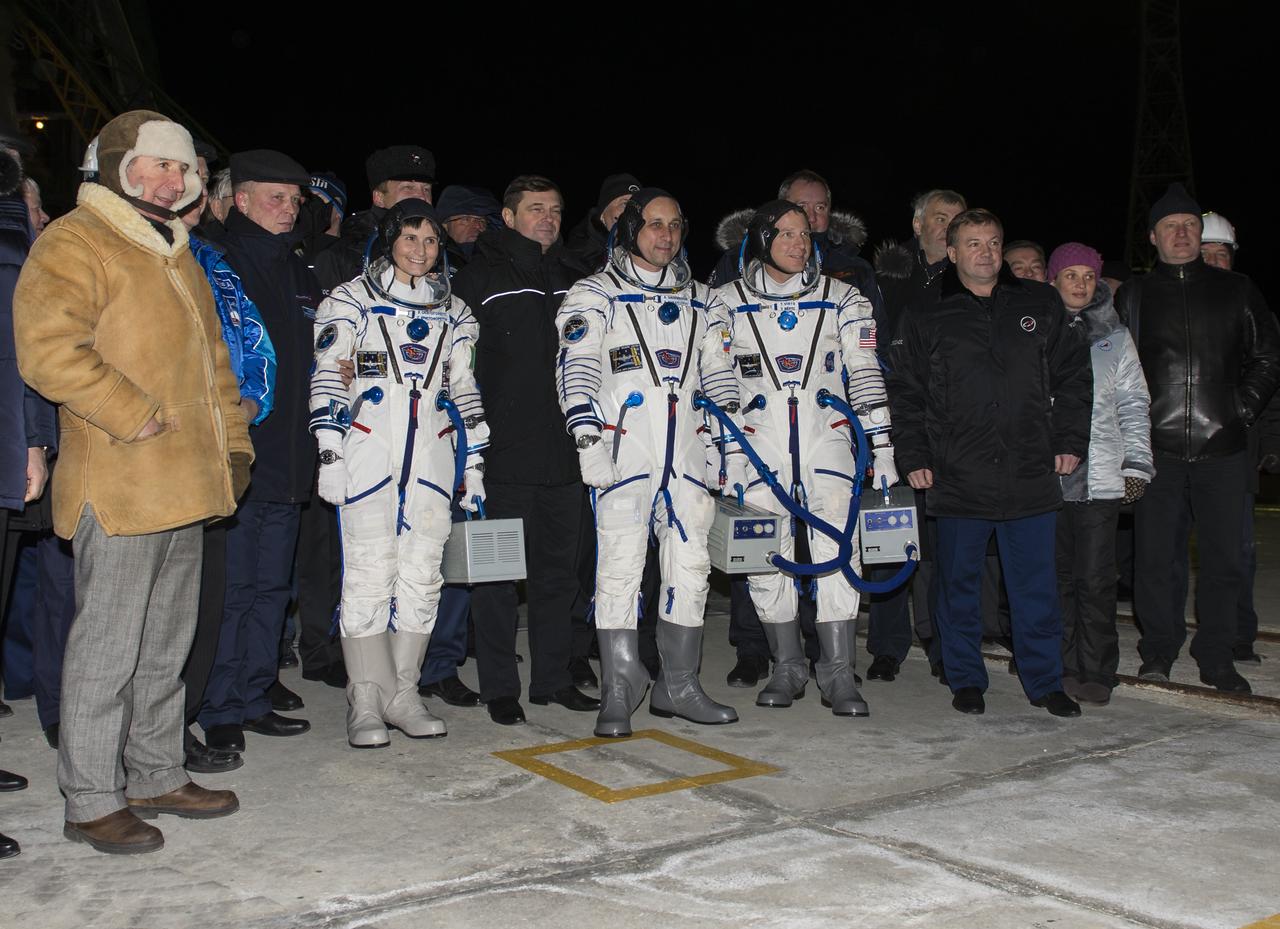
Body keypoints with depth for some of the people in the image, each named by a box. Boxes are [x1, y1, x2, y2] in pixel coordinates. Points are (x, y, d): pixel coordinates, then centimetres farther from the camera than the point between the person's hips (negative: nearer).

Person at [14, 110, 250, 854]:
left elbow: (213, 359, 25)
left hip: (184, 484, 9)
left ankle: (157, 777, 26)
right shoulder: (74, 244, -6)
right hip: (118, 487, -9)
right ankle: (92, 800, 9)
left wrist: (233, 442, 15)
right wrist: (135, 416, -20)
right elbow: (48, 351, -21)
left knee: (167, 644, 15)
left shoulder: (176, 253, 21)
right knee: (108, 647, -2)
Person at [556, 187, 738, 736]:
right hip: (623, 451, -5)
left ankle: (678, 687, 15)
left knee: (691, 566, 4)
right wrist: (585, 431, -20)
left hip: (686, 452, 5)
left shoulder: (699, 301, 19)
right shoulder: (595, 295, 4)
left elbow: (719, 372, 20)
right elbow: (577, 366, -7)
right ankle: (618, 695, 0)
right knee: (621, 569, -8)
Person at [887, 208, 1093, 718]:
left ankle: (1044, 680, 18)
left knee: (1036, 584, 5)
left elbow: (1074, 375, 12)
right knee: (959, 583, 7)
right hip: (957, 479, -1)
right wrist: (914, 458, -1)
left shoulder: (1041, 305, 9)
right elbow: (905, 392, 6)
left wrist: (1070, 441, 5)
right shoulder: (925, 317, 5)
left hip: (1031, 476, 1)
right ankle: (965, 679, 21)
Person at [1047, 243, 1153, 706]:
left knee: (1095, 580, -4)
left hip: (1099, 476, 0)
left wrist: (1137, 463, 2)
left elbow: (1134, 404, 12)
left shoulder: (1115, 337, 13)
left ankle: (1096, 673, 4)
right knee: (1057, 577, 2)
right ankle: (1063, 669, 11)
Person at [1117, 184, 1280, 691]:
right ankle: (1159, 650, 16)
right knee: (1154, 556, 2)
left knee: (1223, 557, 4)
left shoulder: (1235, 290, 10)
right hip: (1157, 449, 0)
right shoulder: (1133, 296, 9)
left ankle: (1216, 657, 15)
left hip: (1222, 446, 1)